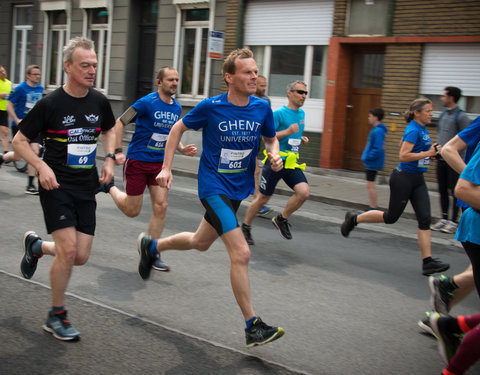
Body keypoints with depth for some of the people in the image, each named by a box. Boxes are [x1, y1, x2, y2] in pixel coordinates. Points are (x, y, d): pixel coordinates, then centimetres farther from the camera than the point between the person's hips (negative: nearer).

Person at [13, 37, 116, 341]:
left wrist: (109, 159, 6)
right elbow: (20, 140, -2)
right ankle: (57, 316, 7)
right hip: (57, 185, -5)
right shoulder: (50, 104, -10)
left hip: (87, 187, 5)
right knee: (68, 250, -14)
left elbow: (109, 130, 23)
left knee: (81, 257, 3)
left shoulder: (99, 101, 3)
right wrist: (41, 166, -17)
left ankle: (36, 246, 35)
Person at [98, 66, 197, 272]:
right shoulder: (147, 102, -14)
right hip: (137, 161, -5)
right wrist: (118, 151, -15)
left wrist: (182, 149, 3)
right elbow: (120, 122, -9)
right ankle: (110, 187, 33)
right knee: (132, 210, 3)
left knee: (161, 207, -4)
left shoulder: (177, 107, 6)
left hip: (160, 163, 5)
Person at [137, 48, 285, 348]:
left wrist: (274, 155, -9)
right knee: (241, 254, -16)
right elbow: (178, 129, 1)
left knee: (200, 243, 24)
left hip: (239, 189, 6)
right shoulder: (211, 107, -14)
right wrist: (166, 168, -3)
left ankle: (151, 246, 52)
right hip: (214, 187, -6)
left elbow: (271, 138, 14)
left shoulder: (262, 108, -3)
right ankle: (253, 326, -6)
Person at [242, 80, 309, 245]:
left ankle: (281, 219, 8)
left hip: (292, 163, 6)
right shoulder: (279, 113, -10)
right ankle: (245, 227, 24)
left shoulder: (301, 114, 13)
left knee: (304, 192, -15)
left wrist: (301, 139, 9)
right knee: (263, 198, 3)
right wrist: (288, 132, -23)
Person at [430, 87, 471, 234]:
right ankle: (444, 218, 20)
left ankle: (454, 221, 5)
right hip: (441, 159, 7)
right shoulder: (443, 114, 12)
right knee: (442, 190, 11)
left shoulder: (461, 116, -10)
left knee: (454, 191, -1)